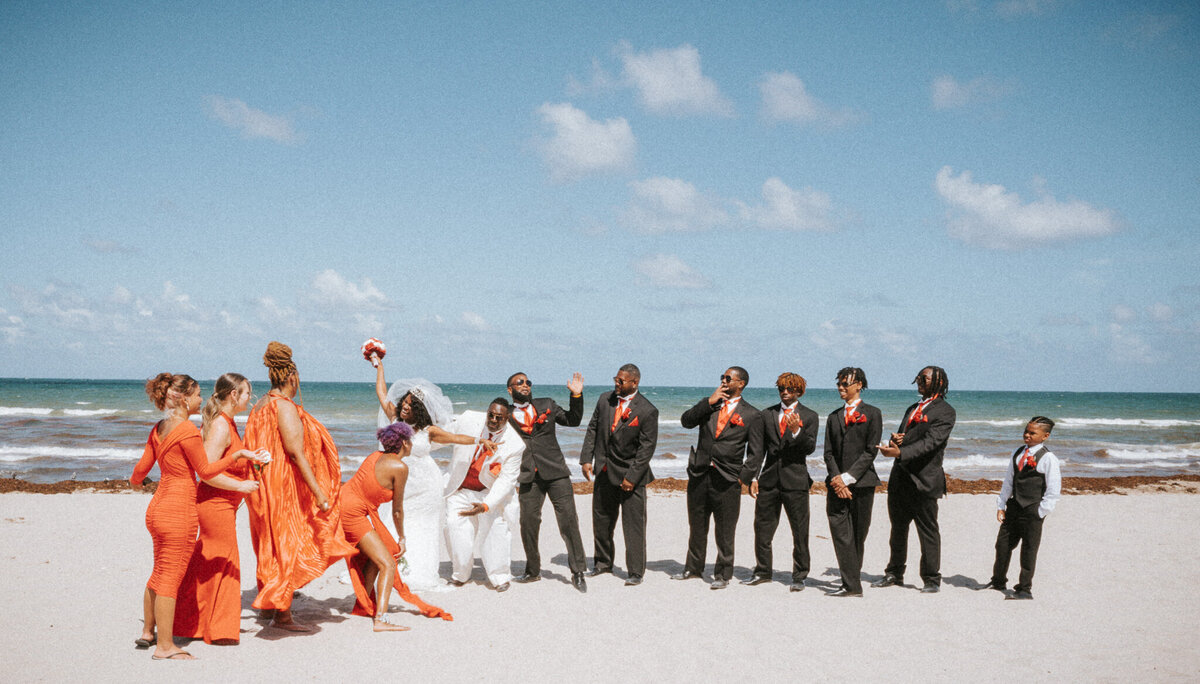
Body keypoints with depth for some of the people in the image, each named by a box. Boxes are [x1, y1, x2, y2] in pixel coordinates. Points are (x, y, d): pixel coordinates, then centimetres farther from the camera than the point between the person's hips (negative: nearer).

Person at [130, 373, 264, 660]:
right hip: (179, 510, -9)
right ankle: (165, 646, 5)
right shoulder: (188, 429, -17)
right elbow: (206, 470, -11)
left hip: (158, 507, 9)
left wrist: (134, 480, 37)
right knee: (170, 578, -2)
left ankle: (148, 631, 33)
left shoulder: (159, 428, 8)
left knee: (159, 574, 21)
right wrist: (237, 454, -6)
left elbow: (141, 467, 15)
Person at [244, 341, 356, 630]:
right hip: (286, 488, -9)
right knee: (289, 547, -3)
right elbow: (296, 453, -23)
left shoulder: (259, 406, 12)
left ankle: (269, 602, 29)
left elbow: (255, 449, 16)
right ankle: (283, 615, 0)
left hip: (267, 486, 9)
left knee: (275, 547, 19)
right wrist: (319, 492, -22)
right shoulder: (285, 407, -16)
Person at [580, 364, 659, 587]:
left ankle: (635, 572, 7)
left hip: (630, 472, -5)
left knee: (633, 524, -3)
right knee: (601, 520, 15)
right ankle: (603, 563, 33)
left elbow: (647, 447, -13)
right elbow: (593, 430, 8)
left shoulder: (647, 411, -13)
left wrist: (632, 476, -16)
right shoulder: (605, 399, 3)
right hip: (604, 470, 5)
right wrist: (586, 459, -1)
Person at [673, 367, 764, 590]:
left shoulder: (752, 415, 0)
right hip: (699, 475, 4)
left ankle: (722, 575, 14)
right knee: (696, 526, 15)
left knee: (725, 531, 1)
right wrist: (709, 402, -8)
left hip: (727, 479, -4)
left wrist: (743, 478, -7)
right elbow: (686, 421, -2)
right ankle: (693, 568, 29)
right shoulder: (709, 404, 11)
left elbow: (755, 453, 0)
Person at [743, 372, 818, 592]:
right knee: (762, 527, 9)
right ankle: (762, 572, 23)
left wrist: (796, 431, -24)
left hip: (795, 481, -3)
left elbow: (810, 448, -7)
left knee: (800, 531, 0)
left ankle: (799, 576, 11)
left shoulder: (809, 416, 3)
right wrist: (754, 477, 7)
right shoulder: (768, 414, 12)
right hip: (769, 479, 3)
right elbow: (760, 448, 12)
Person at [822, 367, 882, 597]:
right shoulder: (834, 417, 18)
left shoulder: (872, 414, 4)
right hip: (837, 485, 3)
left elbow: (871, 451, -5)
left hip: (862, 483, -3)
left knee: (858, 534, 2)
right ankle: (851, 585, -6)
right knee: (840, 533, -6)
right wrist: (837, 478, -5)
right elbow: (829, 452, 11)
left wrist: (848, 477, -11)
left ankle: (852, 582, 13)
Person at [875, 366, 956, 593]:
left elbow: (930, 442, -19)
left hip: (924, 480, -8)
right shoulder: (913, 408, 20)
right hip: (900, 477, 8)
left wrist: (900, 452, -32)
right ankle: (894, 574, 25)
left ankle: (932, 580, 9)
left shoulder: (945, 411, -7)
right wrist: (894, 441, -2)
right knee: (898, 528, 14)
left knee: (928, 532, 0)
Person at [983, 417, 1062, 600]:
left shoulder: (1048, 459, -9)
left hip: (1033, 511, -6)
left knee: (1029, 550, 1)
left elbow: (1054, 490, -9)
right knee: (1003, 544, 11)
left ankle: (1025, 589, 12)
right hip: (1014, 508, 6)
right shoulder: (1017, 454, 9)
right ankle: (998, 581, 28)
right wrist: (1001, 505, 9)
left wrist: (1040, 512, -11)